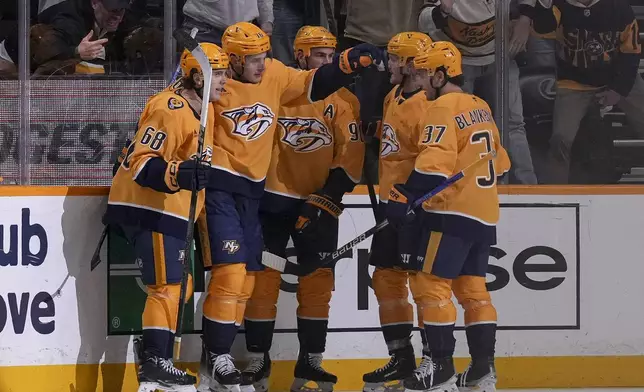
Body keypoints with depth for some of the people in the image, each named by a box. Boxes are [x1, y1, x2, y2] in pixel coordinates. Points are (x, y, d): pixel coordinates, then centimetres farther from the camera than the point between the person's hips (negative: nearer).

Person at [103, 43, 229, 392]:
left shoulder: (202, 109, 12)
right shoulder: (169, 110, -20)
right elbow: (141, 162, -25)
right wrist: (178, 174, -37)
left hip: (171, 211, 10)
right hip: (148, 209, -10)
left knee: (181, 285, 13)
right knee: (167, 285, -13)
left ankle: (157, 361, 18)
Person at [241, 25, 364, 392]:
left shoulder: (344, 99, 0)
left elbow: (351, 155, -4)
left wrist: (326, 197, -12)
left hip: (319, 202, 1)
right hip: (274, 196, -1)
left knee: (318, 282, 2)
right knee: (263, 278, -2)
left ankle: (311, 361, 10)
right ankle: (257, 361, 6)